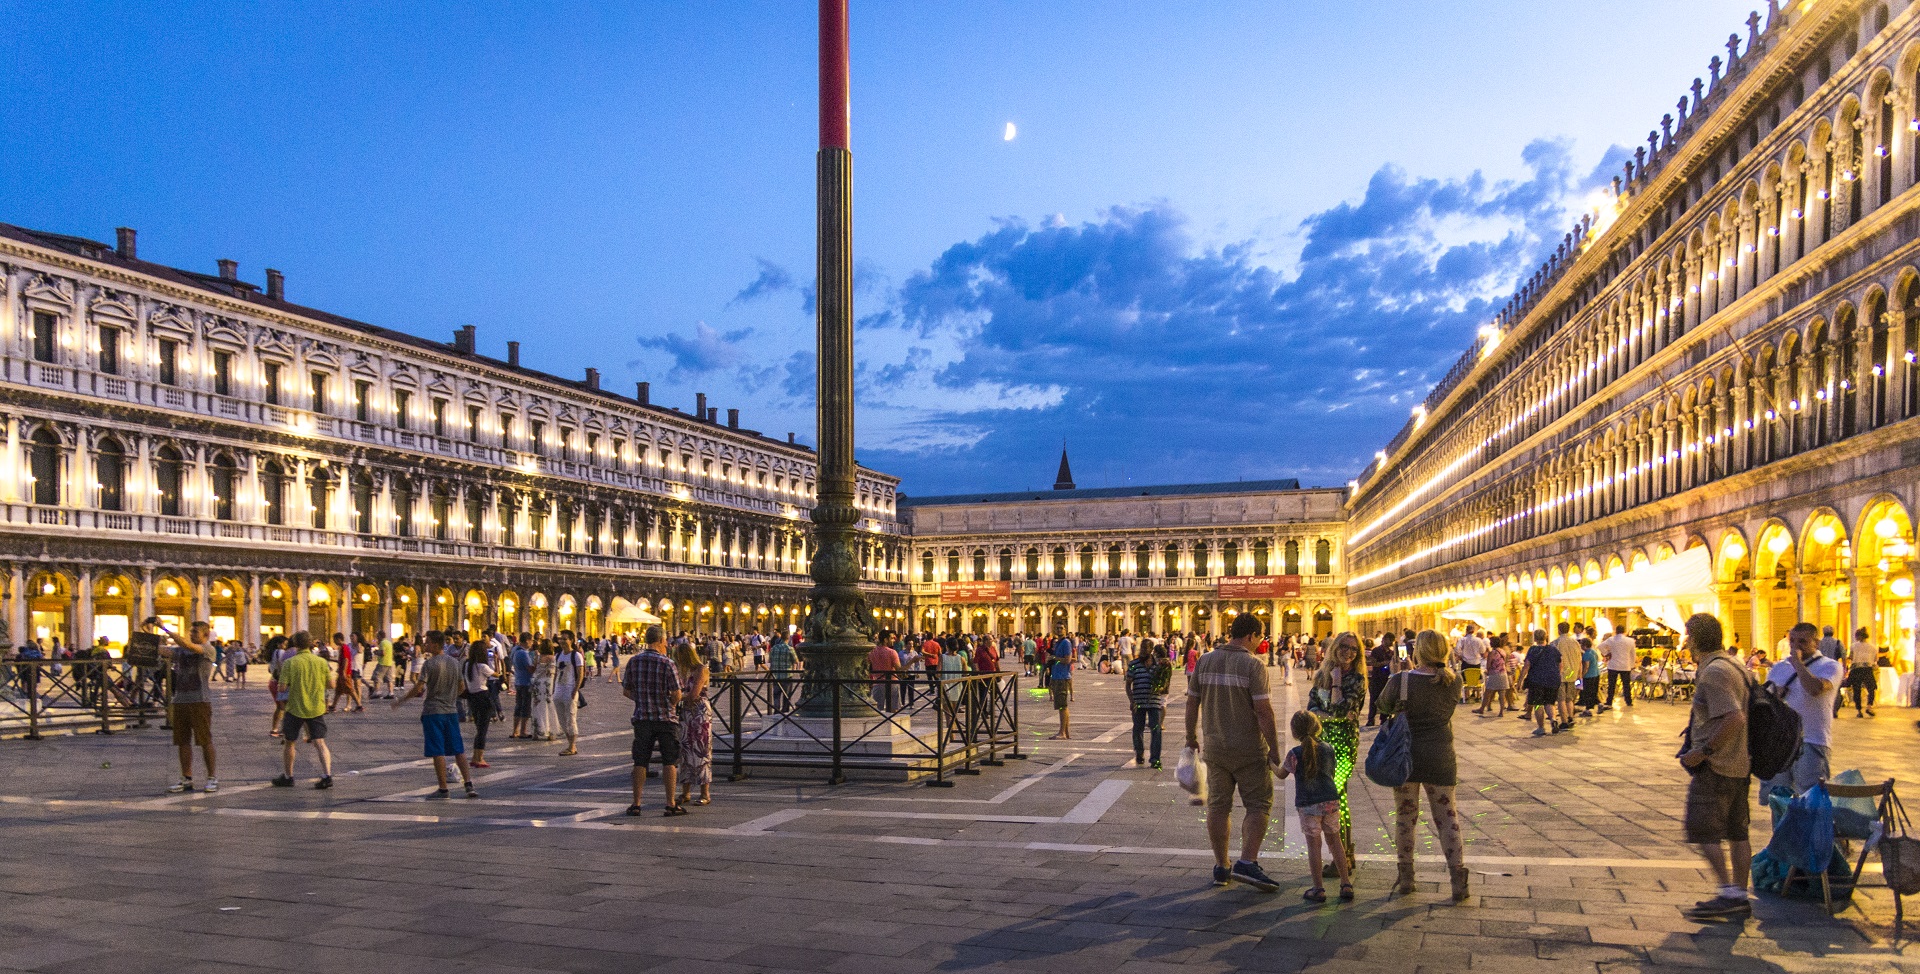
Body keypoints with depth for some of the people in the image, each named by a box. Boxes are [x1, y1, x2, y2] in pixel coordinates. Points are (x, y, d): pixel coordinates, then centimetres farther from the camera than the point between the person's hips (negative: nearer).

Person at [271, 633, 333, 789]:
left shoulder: (289, 663, -9)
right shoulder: (321, 662, -2)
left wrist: (280, 676, 9)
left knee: (289, 743, 16)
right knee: (320, 743, 1)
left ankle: (287, 777, 26)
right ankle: (327, 775, -13)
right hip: (317, 709, 2)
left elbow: (282, 687, -12)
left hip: (295, 708, -2)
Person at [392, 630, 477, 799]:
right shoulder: (454, 662, 7)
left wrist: (400, 700, -4)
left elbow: (418, 688, -16)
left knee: (438, 752, 0)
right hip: (451, 711, 6)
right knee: (458, 750, 8)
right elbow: (461, 686, 16)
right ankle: (468, 784, 2)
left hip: (433, 712, -6)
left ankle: (443, 788, 2)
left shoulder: (429, 663, -12)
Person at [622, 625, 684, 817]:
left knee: (640, 762, 9)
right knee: (669, 762, 3)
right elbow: (677, 695, -12)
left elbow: (626, 691, 6)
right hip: (666, 718, -3)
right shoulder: (666, 663, -10)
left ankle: (636, 803, 11)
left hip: (642, 718, 3)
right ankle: (671, 804, 4)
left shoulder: (633, 661, 1)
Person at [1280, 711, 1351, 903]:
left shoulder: (1295, 754, -7)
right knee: (1334, 842, 14)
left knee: (1313, 845, 1)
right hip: (1331, 801, 4)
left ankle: (1318, 889, 0)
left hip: (1308, 805, -3)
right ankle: (1346, 885, 15)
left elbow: (1281, 775, 8)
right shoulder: (1328, 749, 4)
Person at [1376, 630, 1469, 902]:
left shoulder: (1400, 682, -15)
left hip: (1405, 757, -1)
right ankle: (1459, 881, 6)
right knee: (1447, 817, 10)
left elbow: (1383, 708, 2)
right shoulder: (1453, 682, -8)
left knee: (1405, 816, 12)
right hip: (1440, 757, 1)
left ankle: (1405, 878, 18)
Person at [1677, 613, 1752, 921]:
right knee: (1736, 832, 12)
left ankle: (1730, 894, -7)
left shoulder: (1714, 672, -18)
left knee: (1703, 830, -6)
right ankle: (1739, 898, 17)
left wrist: (1704, 751, -21)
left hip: (1716, 766, -10)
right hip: (1739, 764, 10)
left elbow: (1734, 718, -27)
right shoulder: (1733, 663, 12)